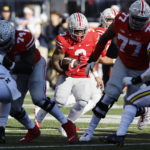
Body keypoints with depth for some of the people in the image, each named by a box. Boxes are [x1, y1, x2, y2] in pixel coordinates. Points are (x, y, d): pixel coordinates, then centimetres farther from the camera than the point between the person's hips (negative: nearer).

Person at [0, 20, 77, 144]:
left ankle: (67, 125, -17)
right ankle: (33, 131, 25)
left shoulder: (23, 39, -35)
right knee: (13, 108, 0)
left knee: (38, 98, -27)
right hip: (19, 72, 6)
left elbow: (29, 67, -31)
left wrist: (12, 66, -45)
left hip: (36, 65, -6)